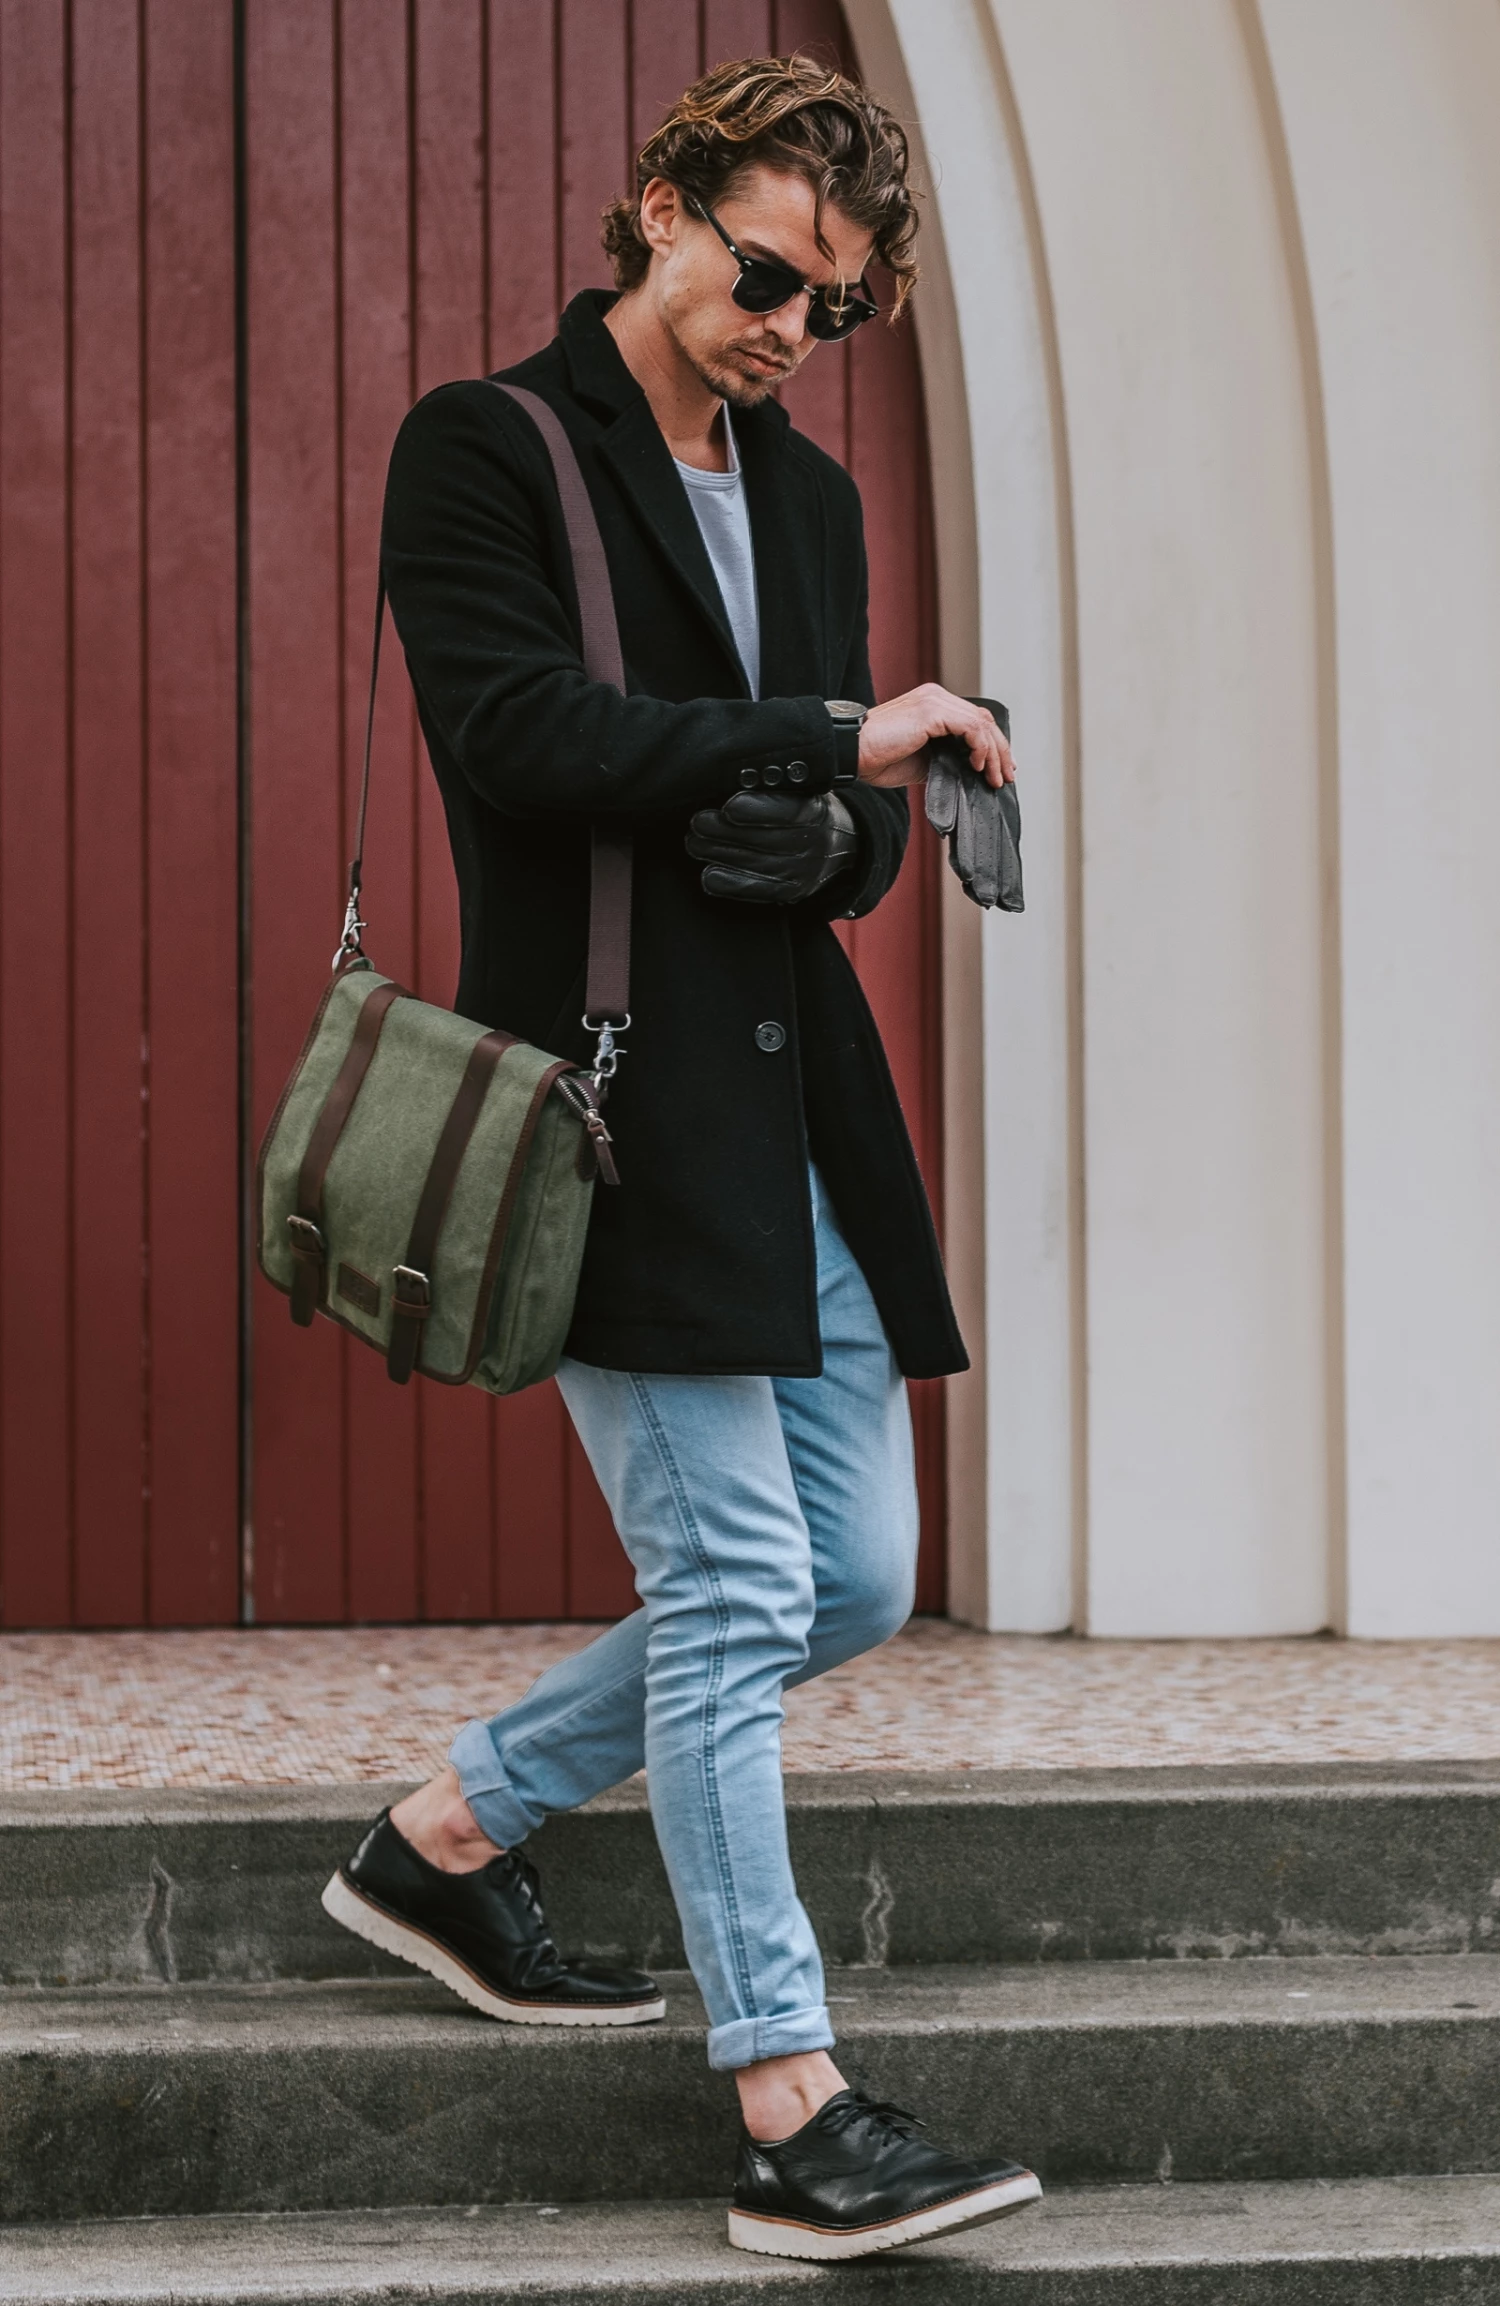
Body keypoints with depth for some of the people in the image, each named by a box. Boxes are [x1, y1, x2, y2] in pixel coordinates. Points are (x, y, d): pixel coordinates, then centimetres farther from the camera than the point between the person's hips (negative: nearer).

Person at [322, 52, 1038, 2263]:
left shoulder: (811, 497, 19)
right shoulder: (485, 451, -3)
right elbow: (516, 729, -18)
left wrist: (829, 844, -4)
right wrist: (832, 736, -16)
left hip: (795, 1101, 8)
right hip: (613, 1100, -8)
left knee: (855, 1577, 9)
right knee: (738, 1589, -8)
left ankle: (452, 1833, 26)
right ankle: (795, 2123, -1)